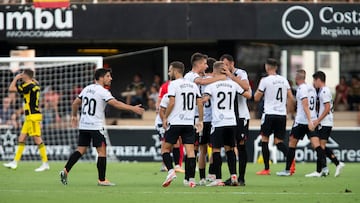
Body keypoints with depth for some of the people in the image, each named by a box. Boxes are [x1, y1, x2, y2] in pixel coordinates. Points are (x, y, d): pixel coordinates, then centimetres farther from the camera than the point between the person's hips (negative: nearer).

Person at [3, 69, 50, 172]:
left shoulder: (28, 86, -16)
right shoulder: (35, 85, 10)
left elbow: (11, 88, -15)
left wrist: (16, 78, 0)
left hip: (33, 117, -10)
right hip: (29, 117, 10)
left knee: (37, 139, -8)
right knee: (21, 139, 11)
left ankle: (45, 163, -6)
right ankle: (15, 162, 13)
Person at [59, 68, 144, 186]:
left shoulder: (87, 89, 12)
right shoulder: (102, 91, -11)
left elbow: (75, 103, 20)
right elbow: (116, 104, -21)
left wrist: (74, 116, 35)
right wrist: (133, 109, -20)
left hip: (83, 125, 7)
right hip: (96, 126, -7)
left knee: (81, 150, 10)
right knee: (102, 151, -1)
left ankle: (65, 171, -1)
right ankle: (102, 180, -2)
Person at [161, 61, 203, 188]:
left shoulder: (173, 84, -6)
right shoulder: (193, 85, 12)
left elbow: (172, 103, -14)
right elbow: (200, 103, 11)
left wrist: (165, 117, -4)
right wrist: (200, 120, 17)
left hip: (175, 122, -5)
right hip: (189, 123, 5)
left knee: (166, 148, 6)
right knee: (190, 150, 1)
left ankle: (171, 171, -13)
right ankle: (191, 179, -4)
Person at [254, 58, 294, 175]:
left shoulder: (265, 80, -6)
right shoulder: (284, 80, 9)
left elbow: (256, 98, 0)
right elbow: (291, 99, 10)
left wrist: (258, 90, 19)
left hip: (270, 114, -5)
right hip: (282, 115, 5)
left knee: (264, 139, 8)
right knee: (279, 141, 9)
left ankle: (266, 169, 5)